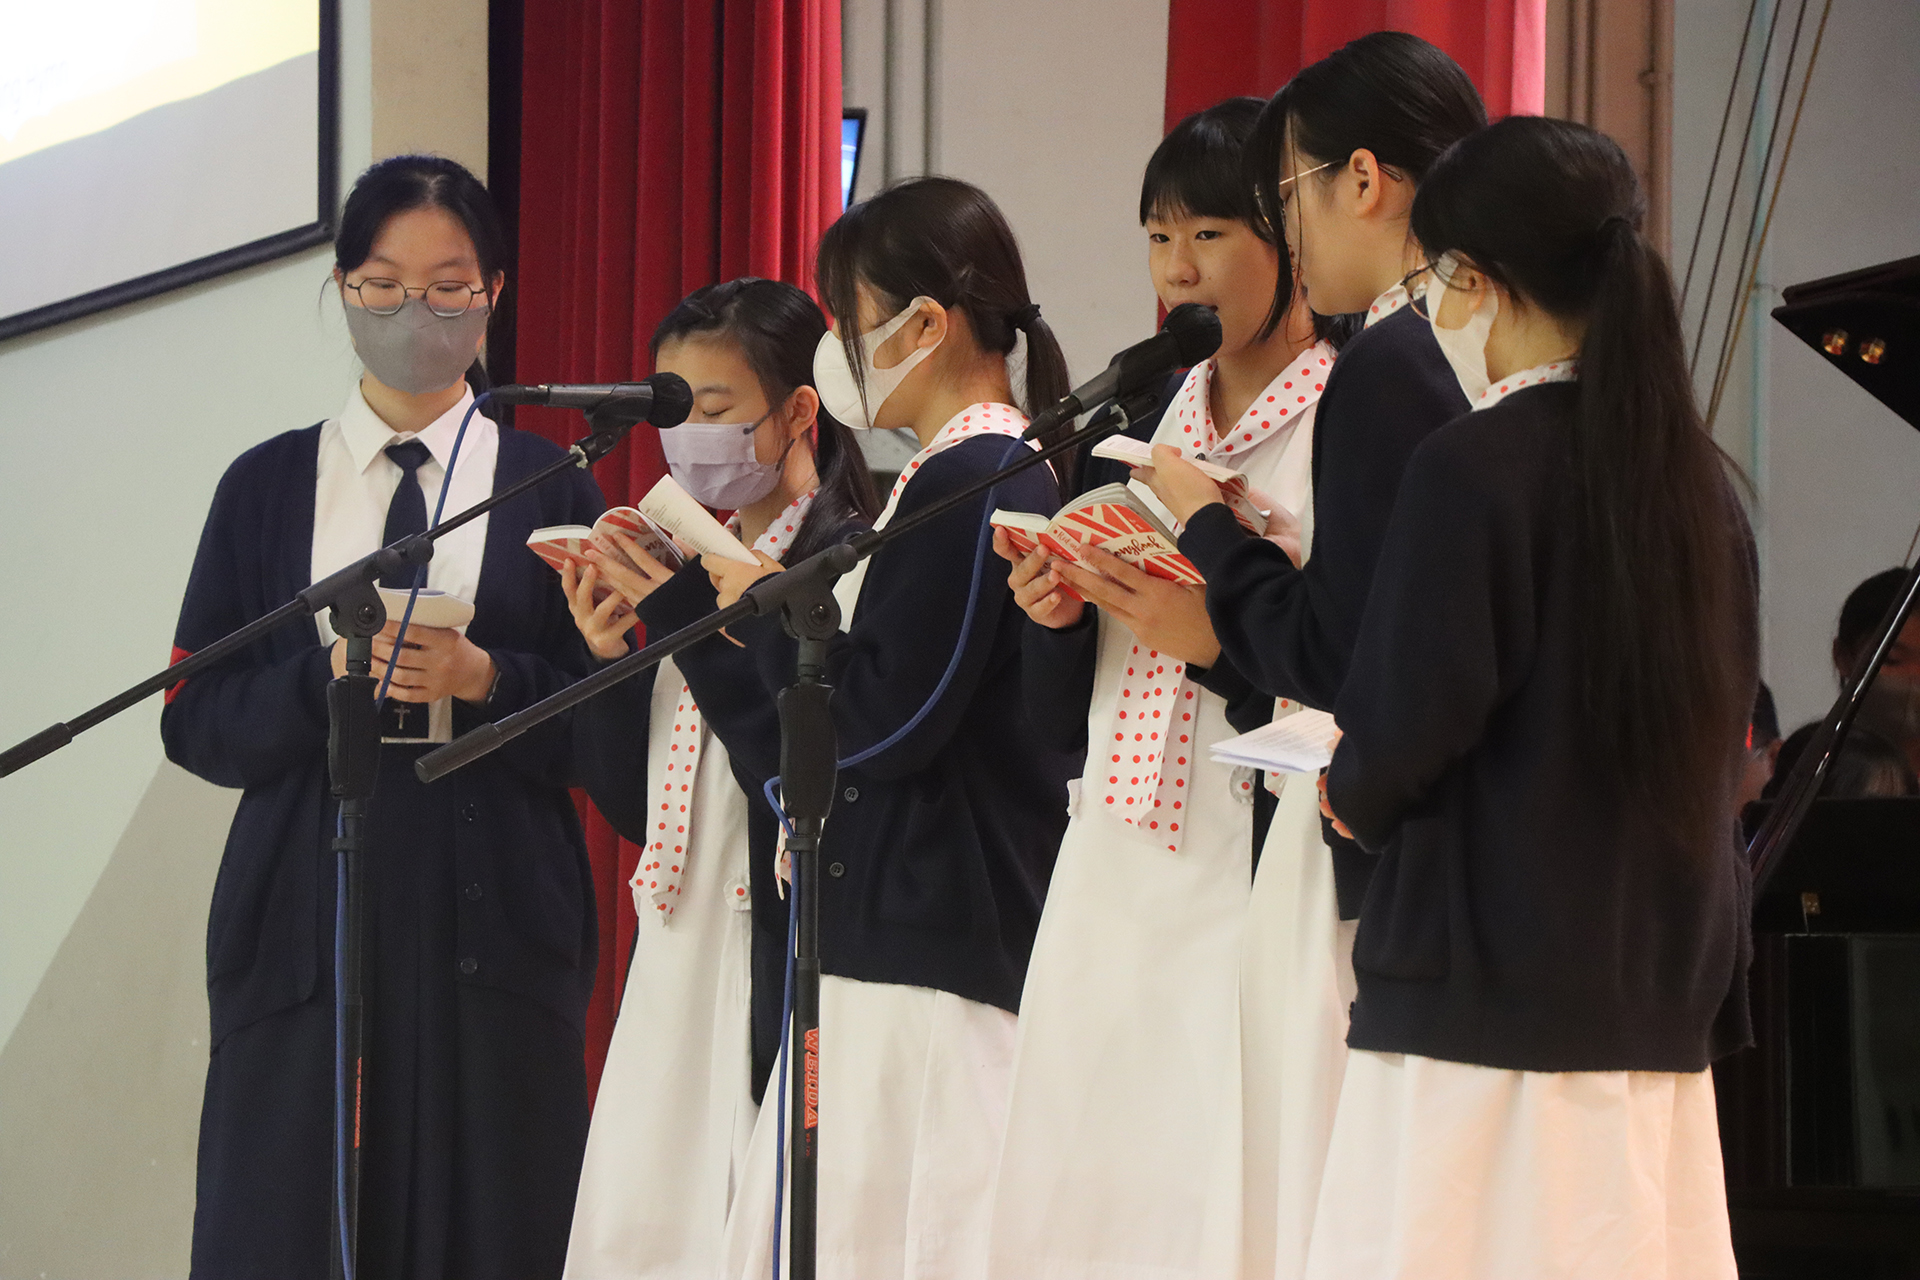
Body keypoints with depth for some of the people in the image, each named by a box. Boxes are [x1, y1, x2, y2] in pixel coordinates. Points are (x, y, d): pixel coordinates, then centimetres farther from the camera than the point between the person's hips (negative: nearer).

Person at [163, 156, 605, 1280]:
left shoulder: (550, 488, 8)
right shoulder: (266, 488, 12)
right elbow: (197, 723, 6)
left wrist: (485, 680, -13)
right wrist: (328, 677, -11)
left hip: (494, 929, -1)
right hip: (307, 917, 1)